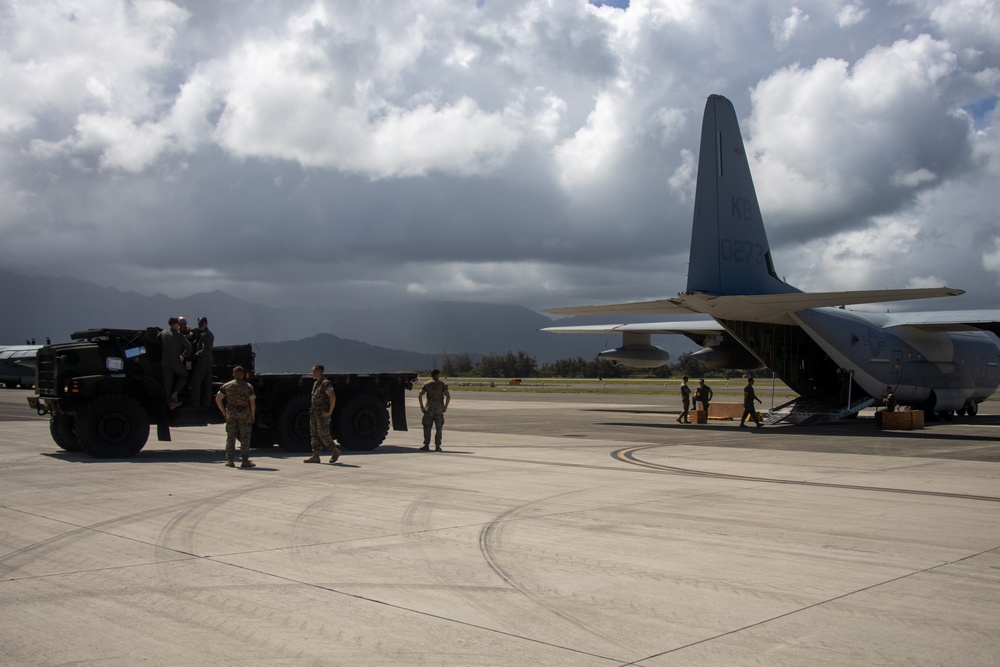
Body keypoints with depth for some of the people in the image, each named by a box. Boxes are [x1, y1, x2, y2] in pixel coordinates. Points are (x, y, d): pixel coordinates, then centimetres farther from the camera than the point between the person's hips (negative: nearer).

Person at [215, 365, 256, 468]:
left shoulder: (226, 386, 4)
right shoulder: (248, 386, -2)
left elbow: (218, 399, 1)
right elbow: (252, 403, -5)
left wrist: (223, 411, 9)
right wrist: (252, 415, 5)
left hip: (230, 413, 2)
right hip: (244, 413, -2)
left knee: (230, 437, 7)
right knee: (245, 437, 2)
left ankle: (230, 460, 7)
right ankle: (245, 460, 0)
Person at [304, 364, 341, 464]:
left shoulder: (325, 383, -15)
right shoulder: (315, 383, 14)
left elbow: (333, 397, -20)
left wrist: (329, 412, -19)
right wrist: (312, 409, 15)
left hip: (322, 414, -9)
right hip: (314, 413, 9)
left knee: (323, 435, -6)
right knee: (314, 435, 5)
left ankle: (335, 451, 10)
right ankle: (315, 456, 6)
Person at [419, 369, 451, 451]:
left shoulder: (426, 384, 2)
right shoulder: (442, 384, 0)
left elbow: (419, 395, -6)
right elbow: (448, 396, -9)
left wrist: (422, 406, -1)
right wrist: (445, 407, 0)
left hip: (429, 409, 0)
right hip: (439, 409, 0)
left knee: (427, 427, 4)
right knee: (438, 428, 6)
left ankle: (426, 445, 1)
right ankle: (437, 446, 5)